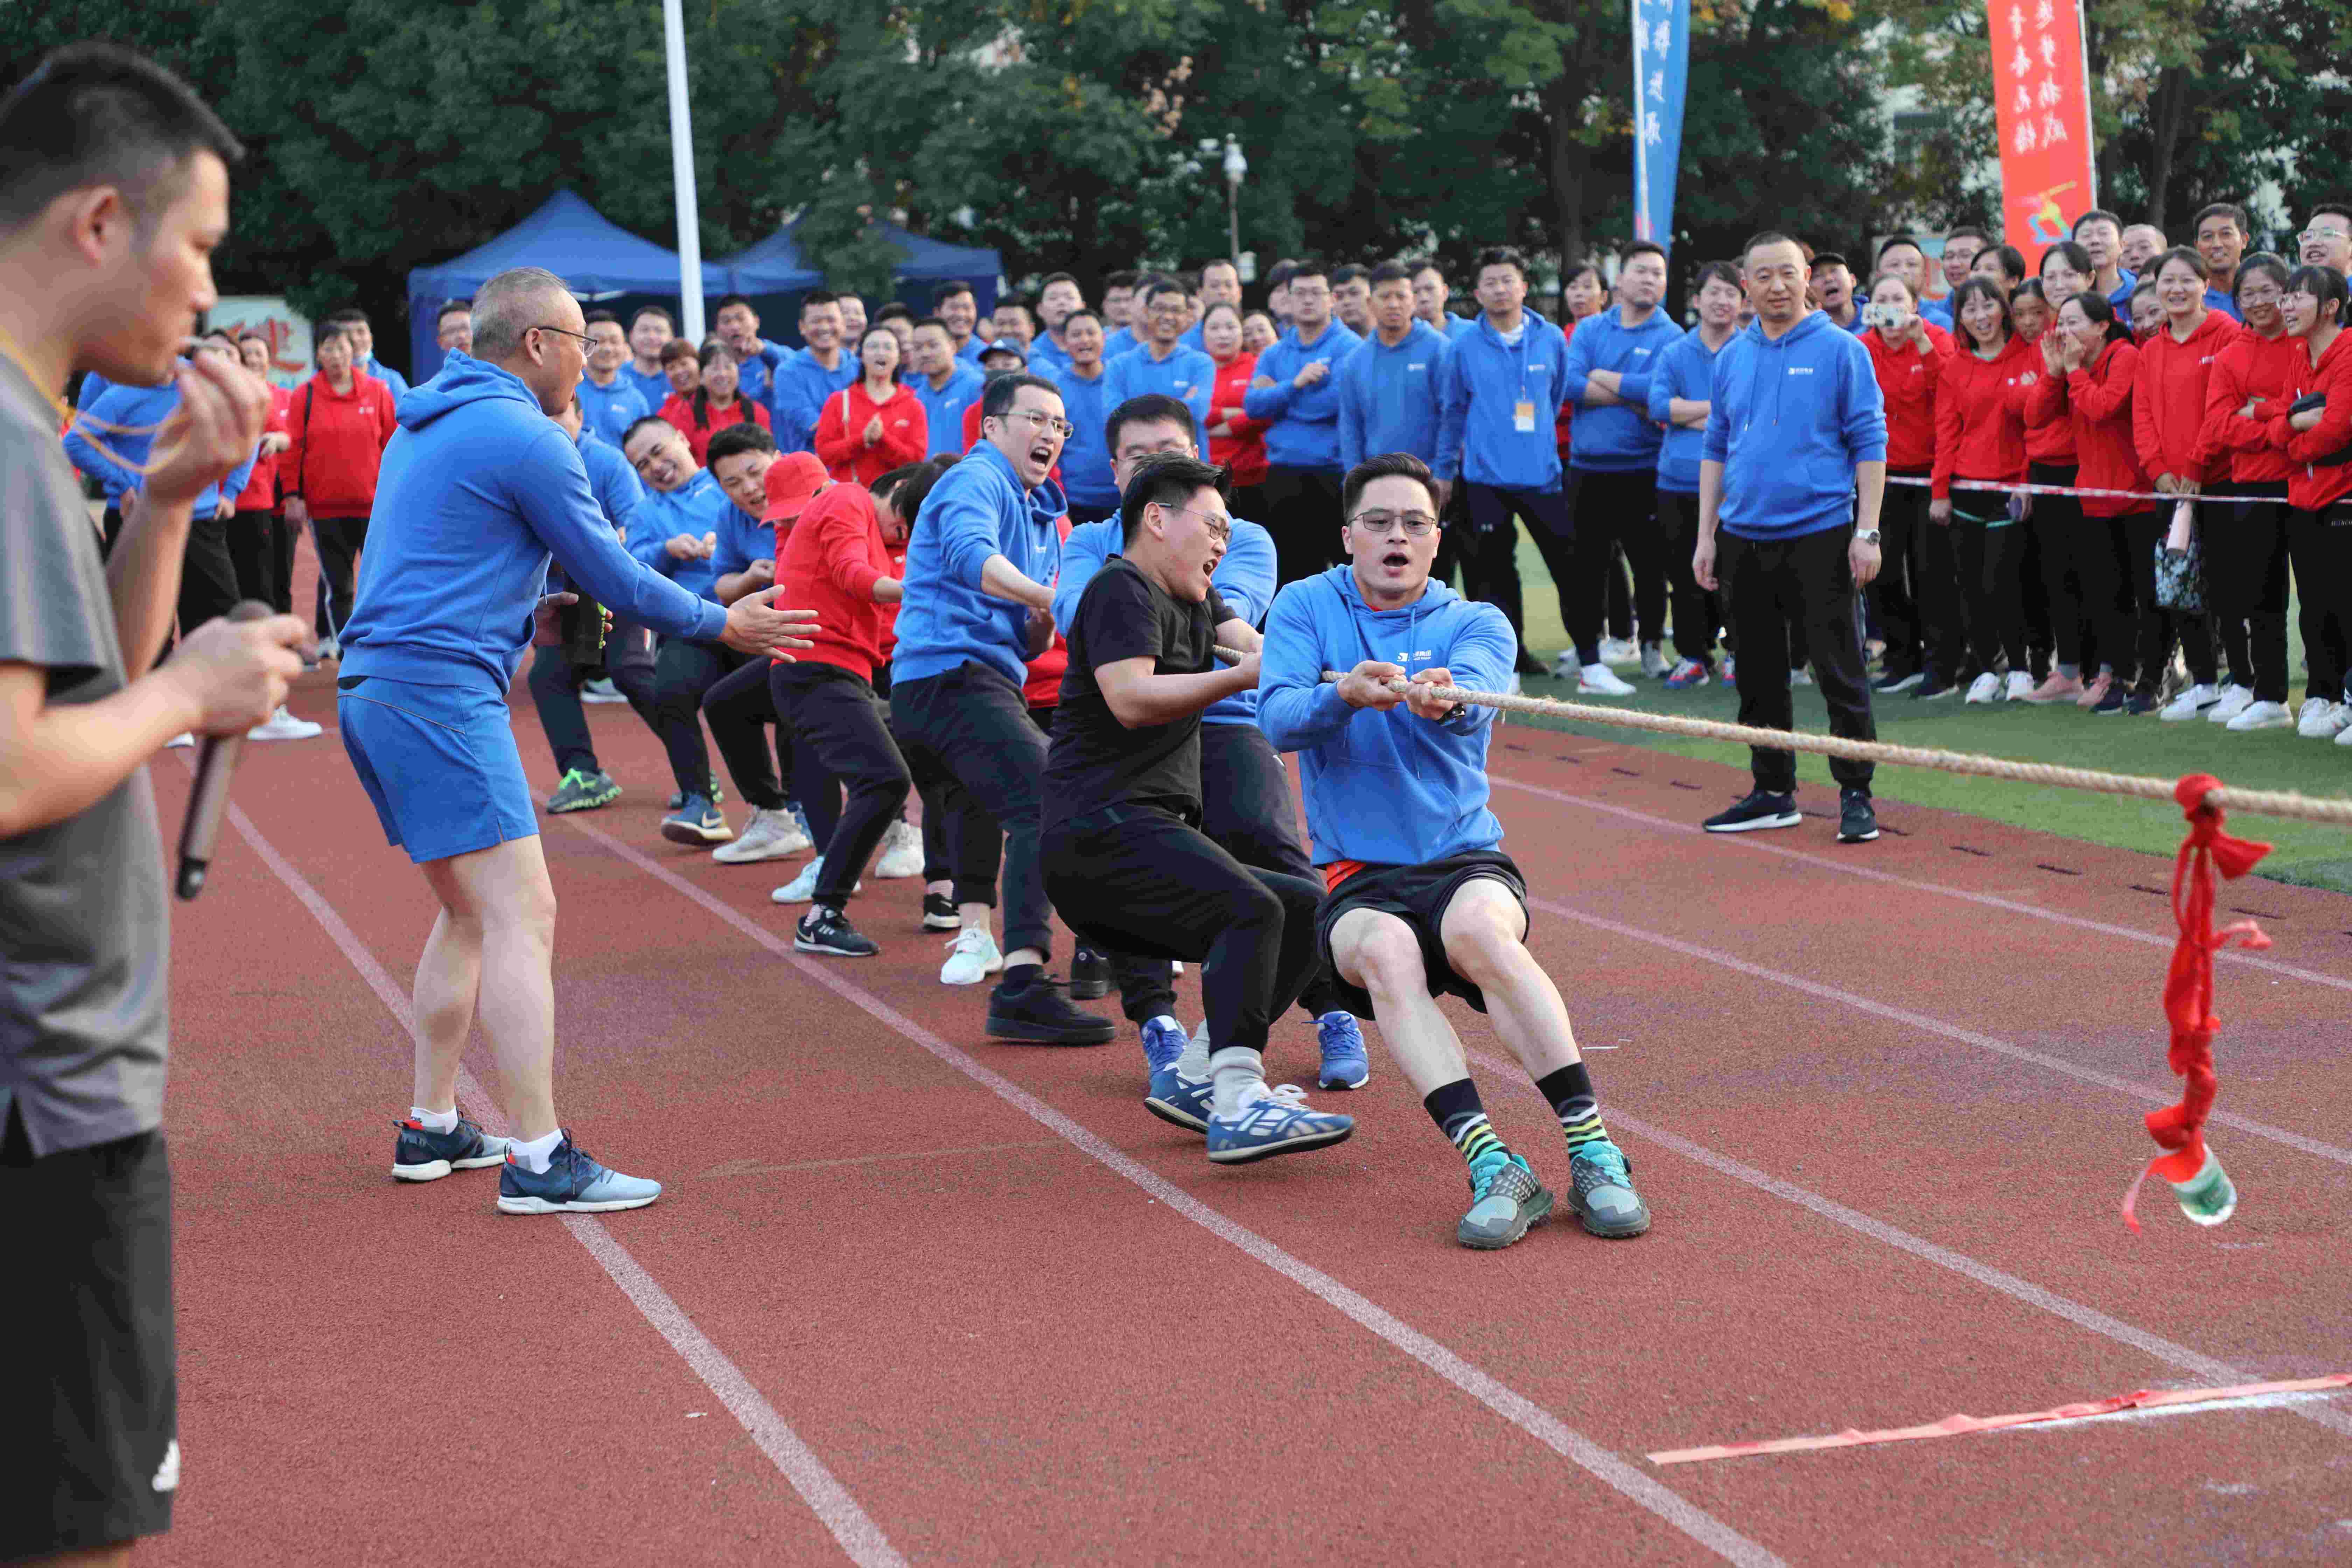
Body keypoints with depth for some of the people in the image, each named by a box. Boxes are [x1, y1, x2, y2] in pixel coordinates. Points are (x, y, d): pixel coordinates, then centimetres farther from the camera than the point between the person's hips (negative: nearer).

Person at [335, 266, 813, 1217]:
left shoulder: (426, 425, 20)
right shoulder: (526, 438, -9)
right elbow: (612, 577, -5)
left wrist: (533, 612, 46)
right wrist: (722, 625, 8)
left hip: (373, 688, 10)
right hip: (442, 691, -10)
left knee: (470, 913, 19)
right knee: (522, 917, -12)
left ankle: (431, 1128, 23)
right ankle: (538, 1161, -16)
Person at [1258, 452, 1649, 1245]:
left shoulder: (1476, 624, 9)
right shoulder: (1305, 608, 11)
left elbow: (1474, 699, -16)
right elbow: (1279, 720, -8)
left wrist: (1442, 697, -41)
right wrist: (1344, 695, -30)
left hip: (1466, 860, 0)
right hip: (1358, 878, 0)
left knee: (1480, 928, -35)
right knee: (1387, 951, -35)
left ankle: (1594, 1154, -38)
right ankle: (1494, 1170, -45)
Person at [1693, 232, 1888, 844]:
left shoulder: (1841, 350, -3)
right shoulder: (1732, 358, 11)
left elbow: (1869, 444, -5)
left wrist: (1867, 533, -12)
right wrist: (1705, 537, 9)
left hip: (1819, 535, -5)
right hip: (1745, 538, 5)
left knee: (1839, 672, -3)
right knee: (1759, 676, 10)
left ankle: (1856, 795, 4)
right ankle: (1773, 793, 20)